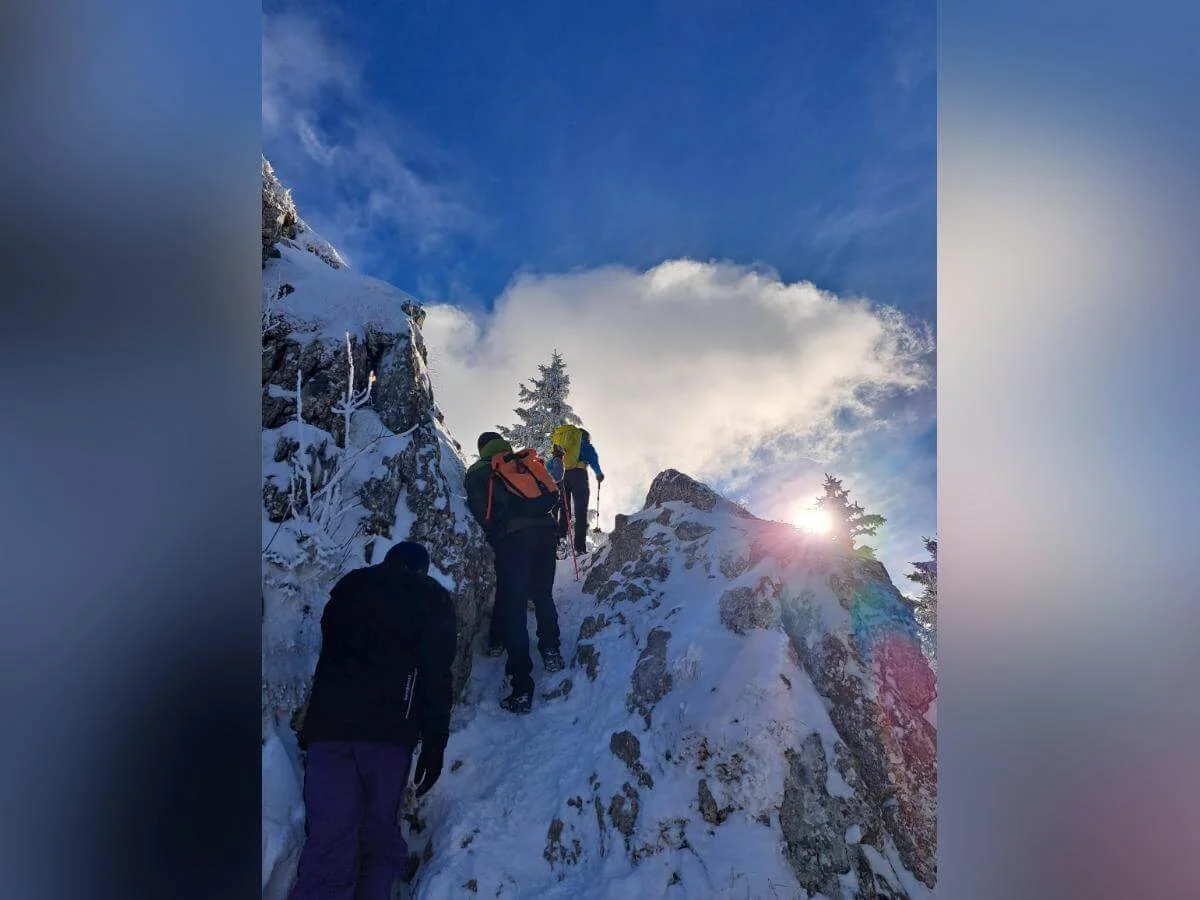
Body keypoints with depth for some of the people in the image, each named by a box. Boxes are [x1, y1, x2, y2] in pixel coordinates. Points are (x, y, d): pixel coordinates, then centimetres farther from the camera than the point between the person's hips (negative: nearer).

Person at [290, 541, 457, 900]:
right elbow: (436, 677, 0)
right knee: (379, 843, 7)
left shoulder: (347, 587, 23)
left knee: (329, 845, -2)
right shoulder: (431, 598, 10)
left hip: (327, 725, 3)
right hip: (387, 730, -3)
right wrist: (434, 746, 0)